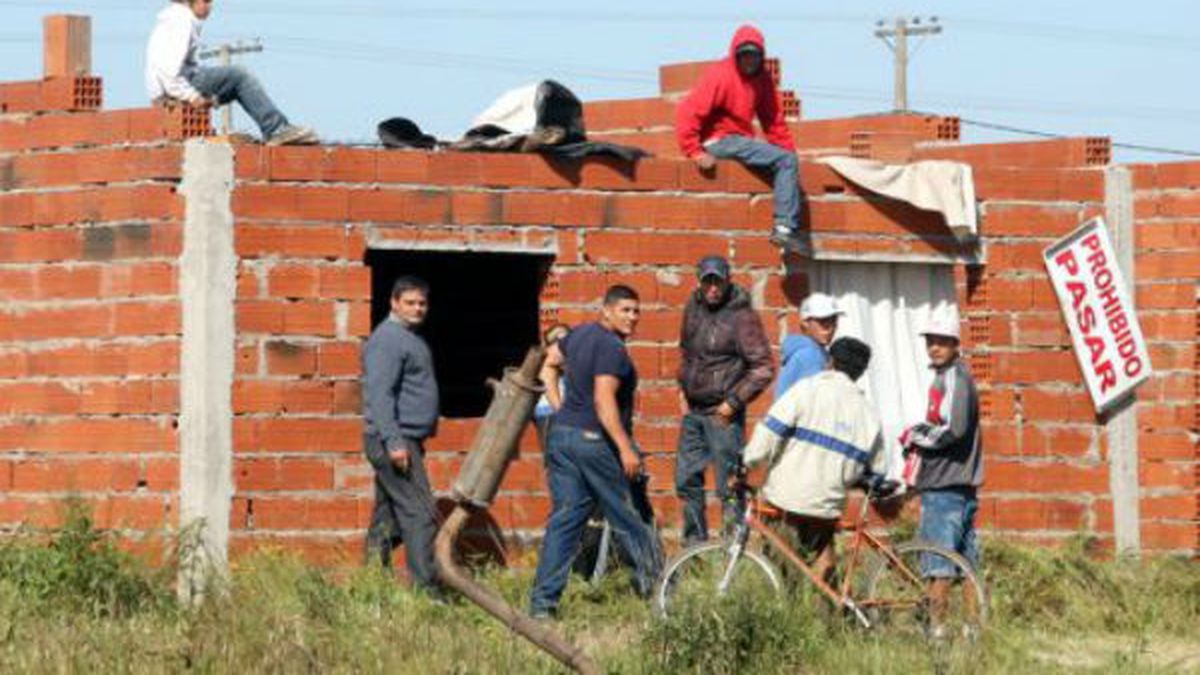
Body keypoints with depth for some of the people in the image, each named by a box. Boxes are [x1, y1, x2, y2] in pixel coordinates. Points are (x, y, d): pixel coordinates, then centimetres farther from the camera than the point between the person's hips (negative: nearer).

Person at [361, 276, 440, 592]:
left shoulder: (410, 338, 20)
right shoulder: (388, 340, -12)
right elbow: (380, 394, -20)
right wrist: (394, 442, -27)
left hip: (404, 442, 10)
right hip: (394, 440, -10)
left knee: (388, 520, 10)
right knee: (420, 515, -14)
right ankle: (426, 590, -17)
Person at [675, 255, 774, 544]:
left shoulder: (742, 317, -14)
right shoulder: (693, 309, 7)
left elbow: (764, 368, -16)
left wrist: (734, 402, -17)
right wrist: (683, 388, 15)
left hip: (722, 414, -7)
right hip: (693, 411, 7)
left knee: (728, 486, -6)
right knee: (687, 480, 13)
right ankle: (695, 543, 25)